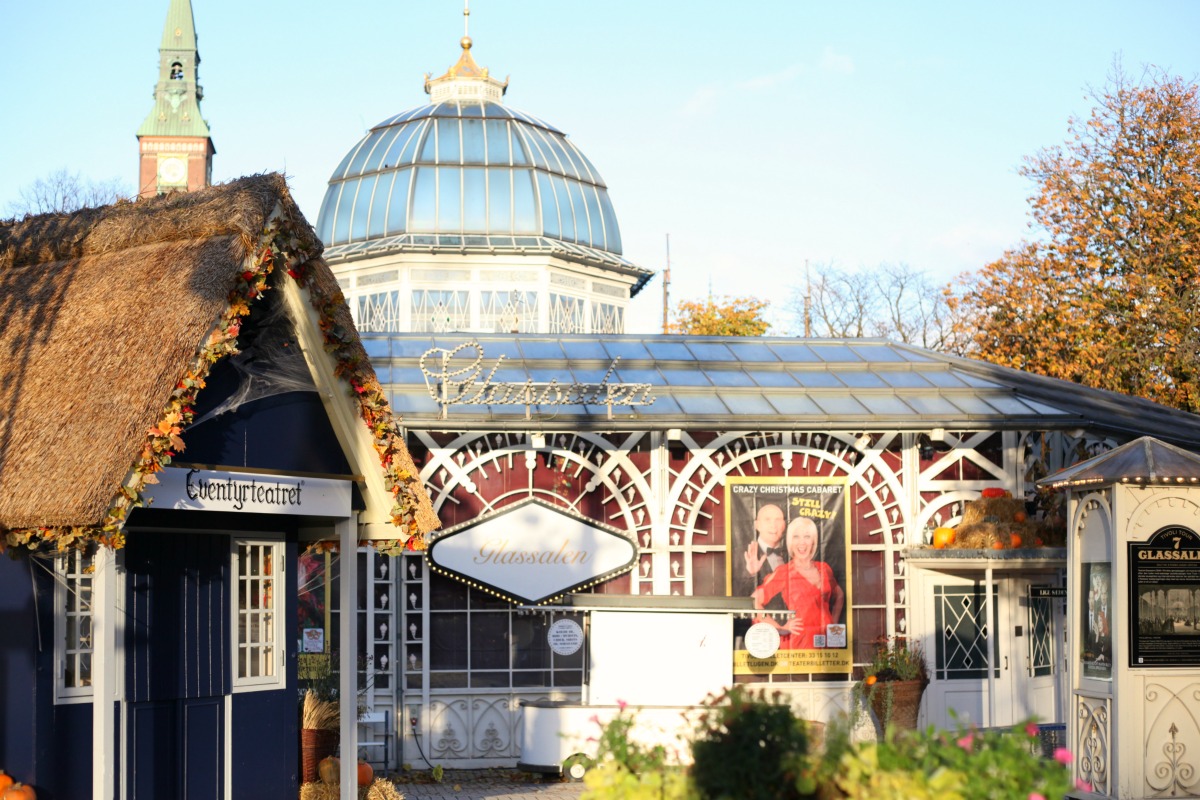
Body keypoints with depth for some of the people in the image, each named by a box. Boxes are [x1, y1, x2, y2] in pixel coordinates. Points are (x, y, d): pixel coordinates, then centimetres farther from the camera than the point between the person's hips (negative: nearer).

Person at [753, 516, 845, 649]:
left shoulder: (824, 569, 11)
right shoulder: (783, 573, -3)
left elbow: (839, 596, 28)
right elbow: (754, 602, -9)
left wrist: (834, 622, 15)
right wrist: (779, 628, -9)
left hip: (827, 639, 4)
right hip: (798, 642, -4)